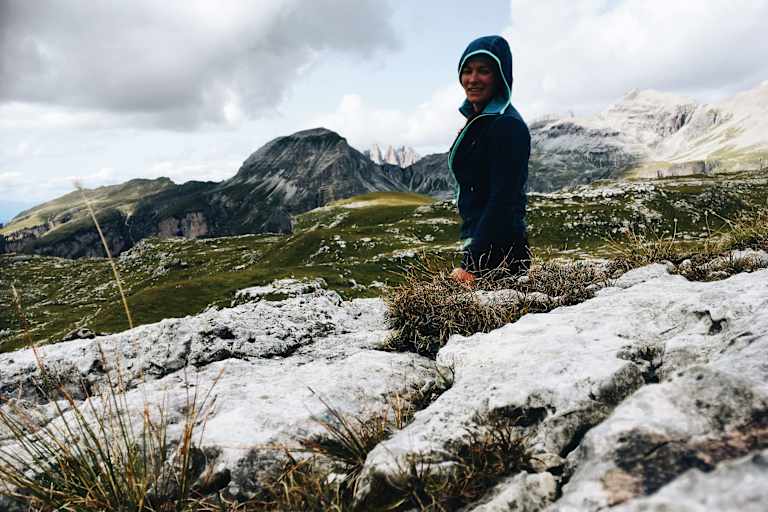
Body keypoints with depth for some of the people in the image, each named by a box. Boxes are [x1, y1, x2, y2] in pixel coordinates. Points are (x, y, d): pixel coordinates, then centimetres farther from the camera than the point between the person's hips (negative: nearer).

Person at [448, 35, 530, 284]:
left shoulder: (508, 126, -14)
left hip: (497, 252, -9)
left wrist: (470, 264, -22)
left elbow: (503, 202, -20)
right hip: (478, 243, 9)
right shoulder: (477, 120, 15)